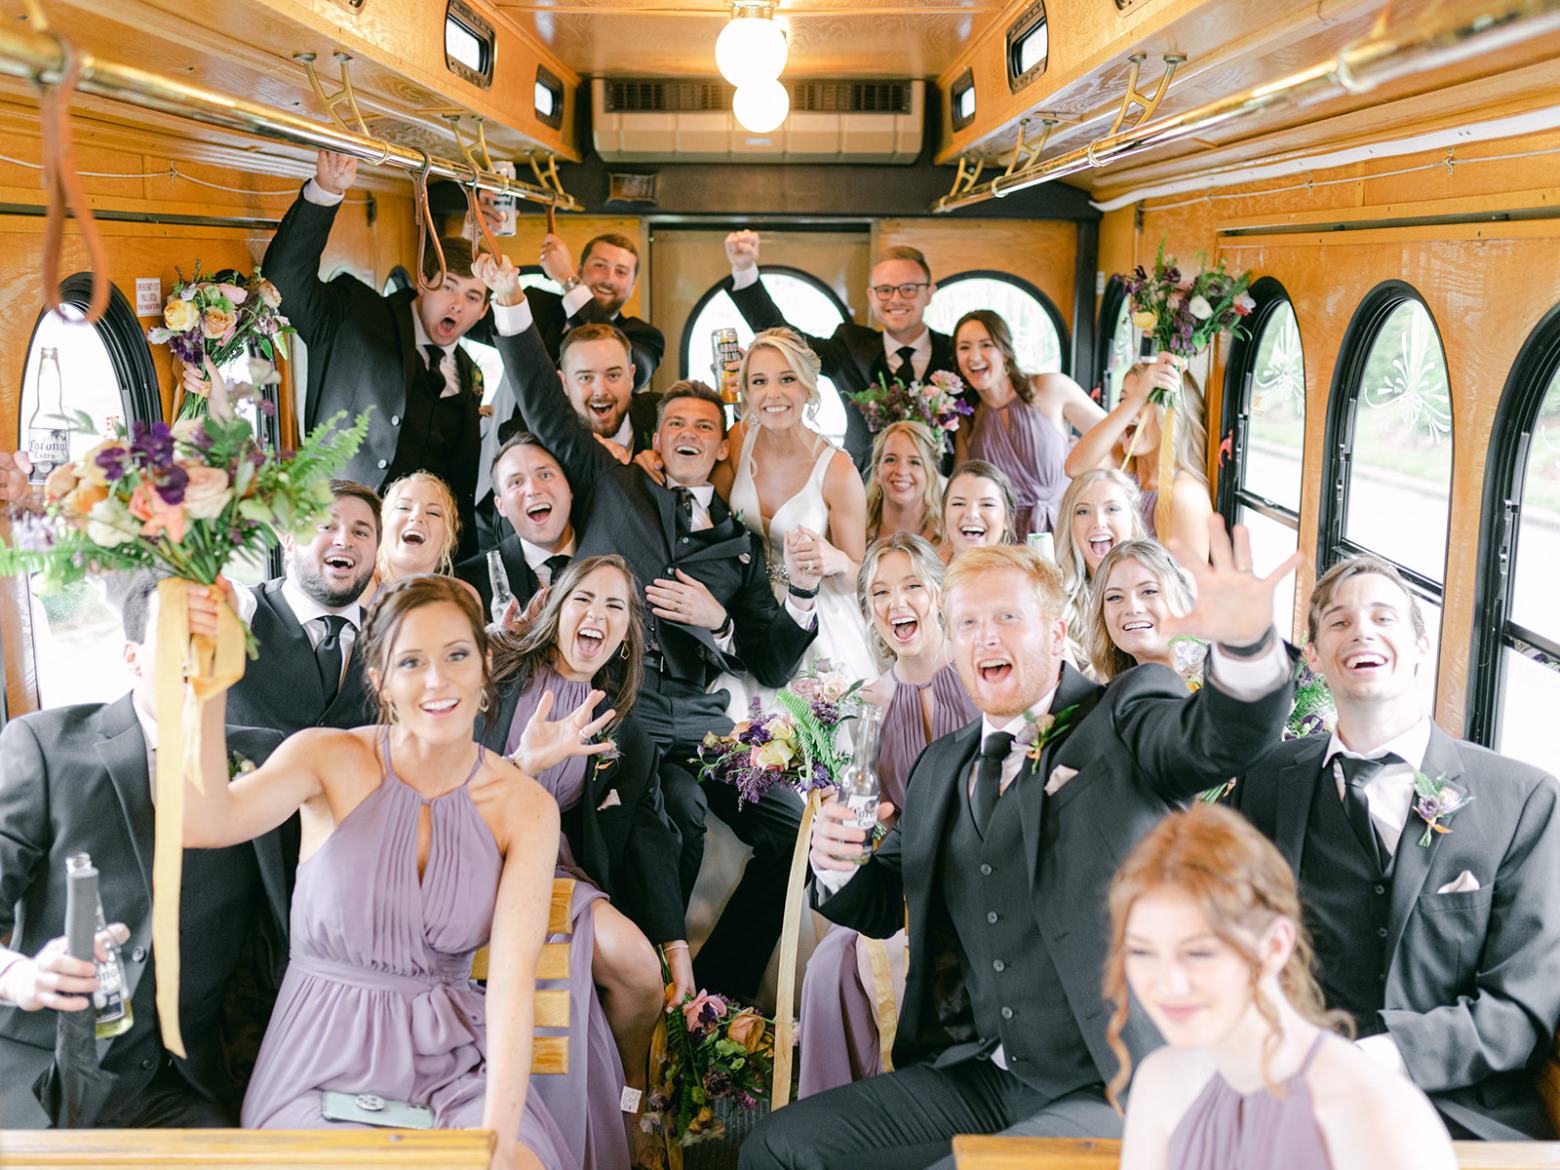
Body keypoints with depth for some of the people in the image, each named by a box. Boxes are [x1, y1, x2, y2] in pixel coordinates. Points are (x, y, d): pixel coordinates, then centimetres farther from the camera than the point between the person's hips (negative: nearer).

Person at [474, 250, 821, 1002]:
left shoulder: (740, 542, 18)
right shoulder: (612, 486, 16)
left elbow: (773, 669, 14)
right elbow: (546, 408, 7)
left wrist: (801, 595, -3)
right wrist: (511, 307, -2)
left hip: (699, 723, 4)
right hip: (616, 706, -3)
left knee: (791, 827, -10)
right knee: (680, 820, -28)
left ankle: (714, 992, 5)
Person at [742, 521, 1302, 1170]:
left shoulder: (1122, 721, -2)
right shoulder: (942, 766, 14)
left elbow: (1225, 733, -24)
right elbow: (882, 906, 21)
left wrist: (1246, 642, -47)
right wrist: (837, 865, -3)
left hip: (1109, 1090, -5)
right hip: (977, 1077, 6)